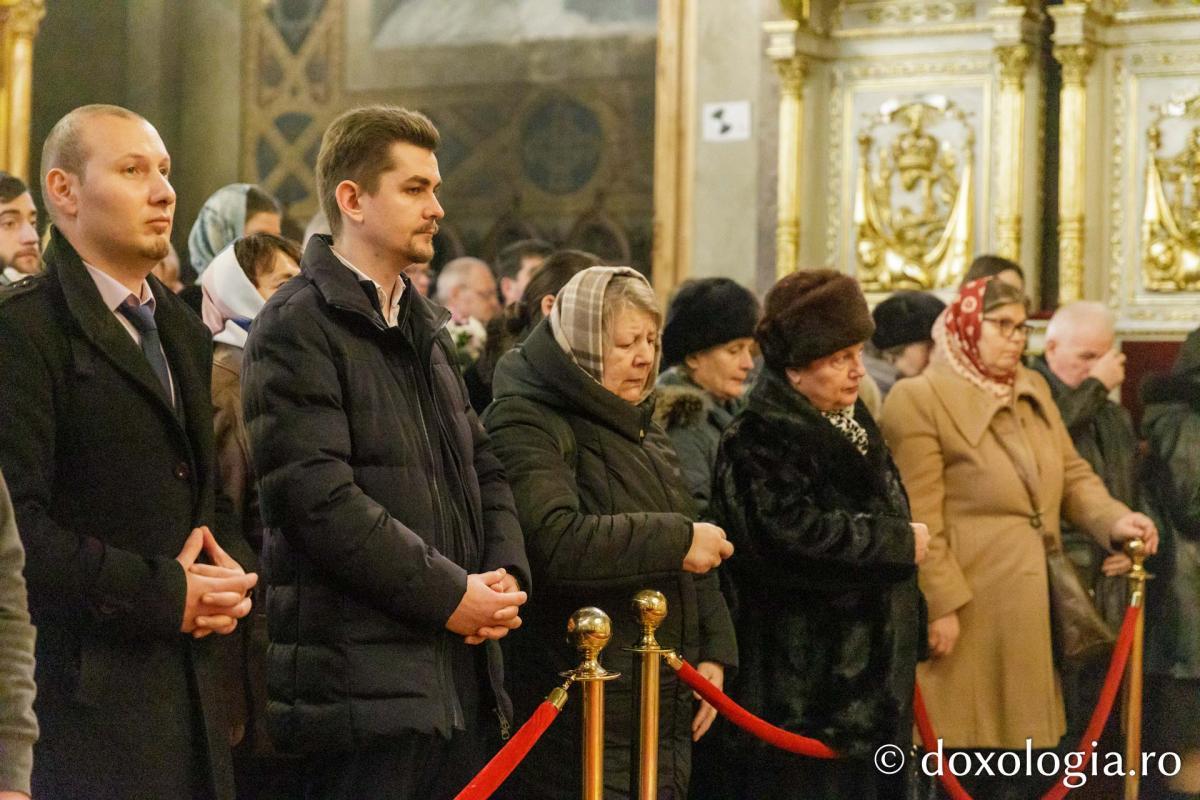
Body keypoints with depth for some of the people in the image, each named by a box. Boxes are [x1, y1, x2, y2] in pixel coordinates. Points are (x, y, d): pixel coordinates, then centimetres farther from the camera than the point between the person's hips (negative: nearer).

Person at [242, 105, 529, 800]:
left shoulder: (427, 327, 21)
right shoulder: (298, 326, -8)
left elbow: (483, 468, 22)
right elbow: (319, 497, -17)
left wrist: (505, 575, 2)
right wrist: (448, 594, -14)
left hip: (461, 679, 8)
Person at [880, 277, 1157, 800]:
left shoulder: (1034, 390, 14)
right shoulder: (918, 400, -11)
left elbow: (1072, 474, 15)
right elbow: (918, 520, -15)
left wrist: (1113, 520, -5)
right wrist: (941, 605, -18)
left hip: (1029, 606, 8)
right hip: (965, 605, -7)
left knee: (1019, 741, 12)